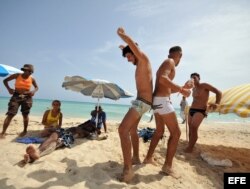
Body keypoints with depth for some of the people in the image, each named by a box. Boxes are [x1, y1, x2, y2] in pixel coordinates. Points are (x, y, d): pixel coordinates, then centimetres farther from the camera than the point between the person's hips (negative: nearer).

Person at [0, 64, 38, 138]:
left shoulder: (32, 79, 3)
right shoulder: (17, 75, -1)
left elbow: (36, 87, 17)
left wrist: (34, 91, -5)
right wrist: (9, 88, -7)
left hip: (27, 97, 1)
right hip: (16, 96, -1)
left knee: (25, 115, 7)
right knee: (10, 114, -8)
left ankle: (25, 131, 23)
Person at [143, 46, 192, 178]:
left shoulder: (165, 64, 26)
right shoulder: (170, 62, -3)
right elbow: (163, 79, -24)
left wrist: (182, 87, 24)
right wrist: (181, 89, -21)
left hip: (157, 101, 10)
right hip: (162, 101, -10)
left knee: (159, 131, 19)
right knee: (175, 132, -2)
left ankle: (148, 158, 28)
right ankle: (167, 166, 5)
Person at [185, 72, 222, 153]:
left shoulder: (204, 85, -9)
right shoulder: (194, 88, 13)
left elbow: (218, 92, -13)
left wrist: (217, 103, -27)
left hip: (200, 111, -7)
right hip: (191, 110, 8)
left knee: (194, 128, -20)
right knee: (190, 129, 8)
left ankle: (190, 148, -14)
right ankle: (190, 146, 19)